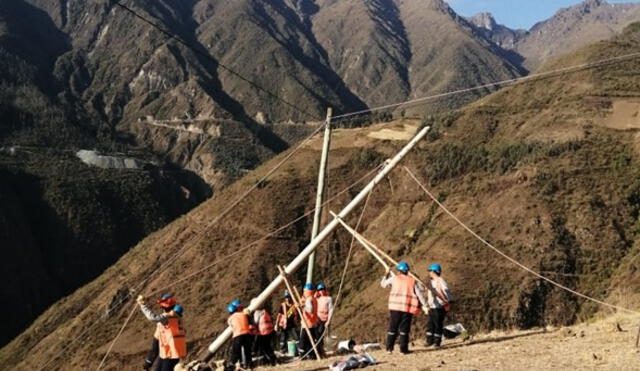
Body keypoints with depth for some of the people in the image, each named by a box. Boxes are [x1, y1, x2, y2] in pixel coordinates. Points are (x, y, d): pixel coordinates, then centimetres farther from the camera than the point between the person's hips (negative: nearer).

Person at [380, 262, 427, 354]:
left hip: (395, 307, 0)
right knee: (404, 329, 4)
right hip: (408, 307, 0)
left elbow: (383, 284, 20)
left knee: (393, 328, 8)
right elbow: (419, 294, -1)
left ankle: (389, 348, 8)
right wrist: (424, 305, -2)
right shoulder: (413, 281, 7)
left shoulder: (394, 278, 5)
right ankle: (403, 349, 2)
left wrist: (387, 274, 33)